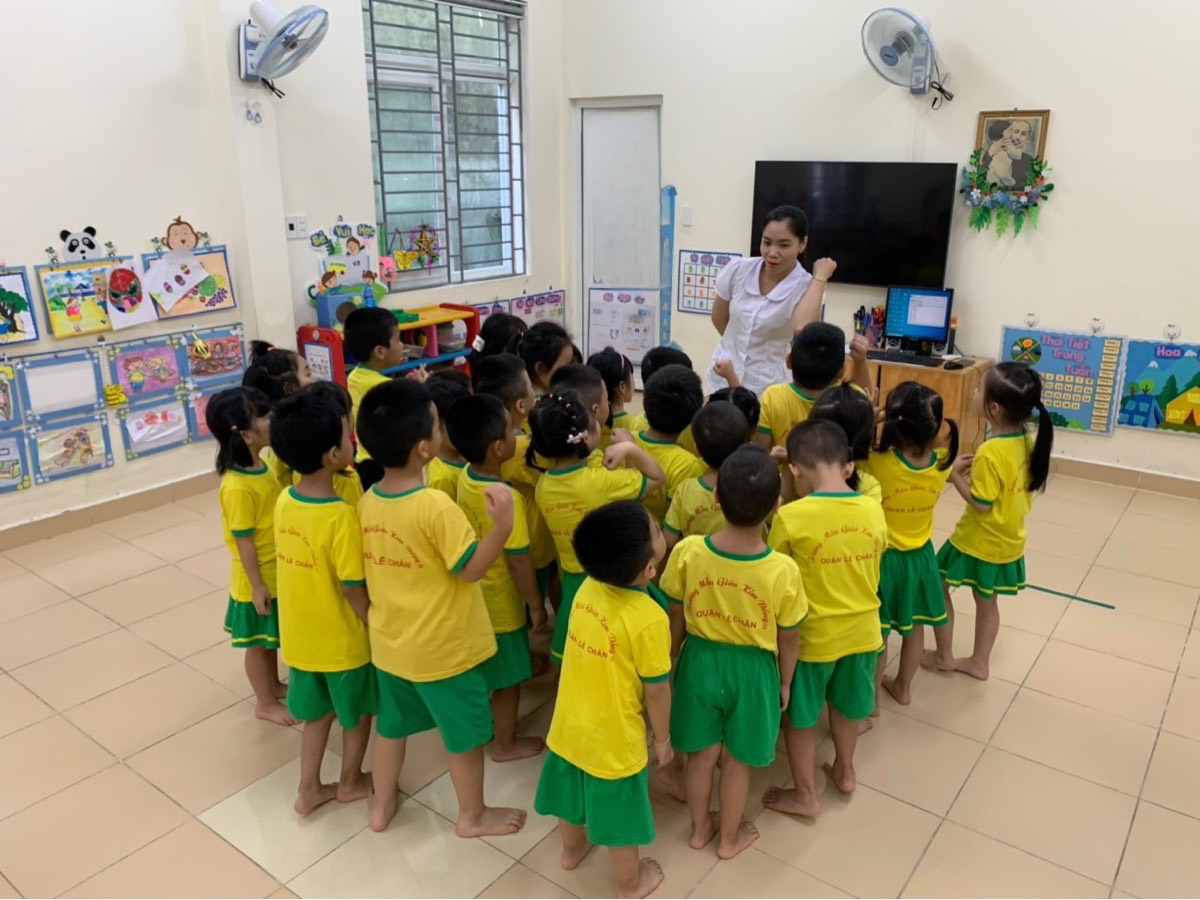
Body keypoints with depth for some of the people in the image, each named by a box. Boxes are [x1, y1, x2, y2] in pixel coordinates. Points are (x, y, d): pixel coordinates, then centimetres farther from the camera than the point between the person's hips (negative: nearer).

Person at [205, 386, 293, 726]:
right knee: (258, 643, 12)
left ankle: (274, 685, 44)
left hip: (276, 573, 8)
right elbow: (244, 541, -22)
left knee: (272, 638, 25)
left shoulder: (260, 466, -1)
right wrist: (257, 586, -16)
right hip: (258, 580, -8)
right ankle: (266, 703, 28)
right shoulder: (237, 487, -27)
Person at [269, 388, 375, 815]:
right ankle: (351, 781, 39)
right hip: (344, 640, -6)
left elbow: (304, 565, 2)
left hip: (301, 636, 6)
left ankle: (309, 789, 37)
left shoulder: (283, 501, -7)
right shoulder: (342, 517, -28)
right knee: (357, 713, 20)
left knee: (318, 712, 25)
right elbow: (354, 590, -22)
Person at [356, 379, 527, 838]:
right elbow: (472, 569, -21)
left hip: (389, 642, 7)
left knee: (391, 724, 26)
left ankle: (381, 805, 44)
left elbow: (370, 571, 5)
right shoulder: (436, 506, -27)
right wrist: (503, 524, -31)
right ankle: (473, 815, 34)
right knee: (465, 734, 15)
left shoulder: (367, 502, -6)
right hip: (444, 648, -6)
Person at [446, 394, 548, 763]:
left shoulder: (464, 477, -8)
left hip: (472, 596, 7)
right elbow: (518, 562, -24)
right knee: (508, 678, 14)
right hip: (501, 605, -7)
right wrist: (536, 605, -10)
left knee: (479, 670, 27)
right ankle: (506, 744, 32)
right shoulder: (507, 499, -30)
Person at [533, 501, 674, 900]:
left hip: (570, 725, 6)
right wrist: (663, 739, -3)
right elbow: (656, 690, -17)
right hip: (615, 739, -5)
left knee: (575, 790, 30)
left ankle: (571, 849, 56)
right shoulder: (649, 619, -30)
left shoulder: (588, 587, -12)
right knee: (618, 812, 18)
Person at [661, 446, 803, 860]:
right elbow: (789, 638, -10)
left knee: (701, 755, 23)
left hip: (700, 660, 1)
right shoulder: (784, 570, -25)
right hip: (752, 668, -1)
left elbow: (676, 618, -8)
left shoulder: (687, 552, -23)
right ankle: (729, 838, 43)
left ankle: (700, 828, 45)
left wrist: (671, 659, 11)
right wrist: (785, 682, 9)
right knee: (737, 760, 21)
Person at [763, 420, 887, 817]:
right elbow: (872, 564, 4)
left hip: (811, 636, -4)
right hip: (862, 629, 5)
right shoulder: (874, 510, -10)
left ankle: (805, 796, 33)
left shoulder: (790, 516, -23)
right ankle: (845, 772, 48)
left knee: (799, 716, 18)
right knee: (845, 706, 28)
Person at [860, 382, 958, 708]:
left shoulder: (877, 463, -30)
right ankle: (902, 687, 42)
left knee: (876, 633, 13)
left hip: (882, 559, -4)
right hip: (920, 556, 4)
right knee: (914, 628, 22)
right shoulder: (941, 464, -16)